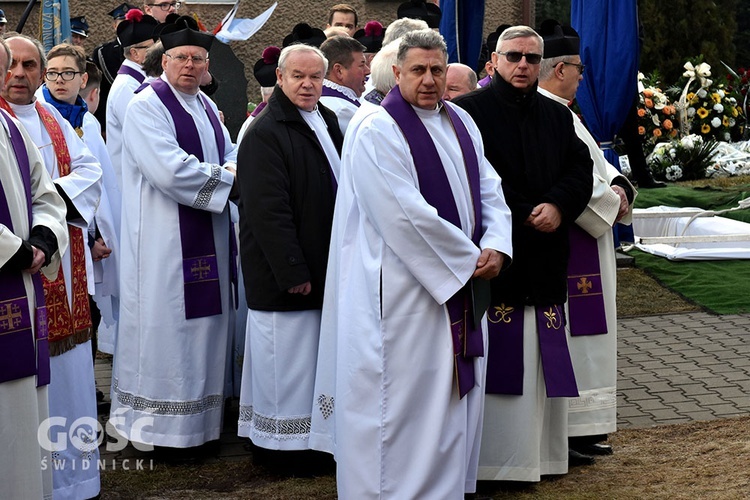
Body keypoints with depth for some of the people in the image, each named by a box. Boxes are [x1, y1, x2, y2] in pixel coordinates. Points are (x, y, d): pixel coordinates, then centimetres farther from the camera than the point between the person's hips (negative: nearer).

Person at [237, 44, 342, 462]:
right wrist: (293, 272, -21)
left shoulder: (327, 122, 12)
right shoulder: (265, 133, -15)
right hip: (284, 272, -8)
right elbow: (268, 211, -20)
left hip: (325, 266, 8)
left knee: (316, 359, 13)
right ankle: (283, 441, 10)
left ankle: (317, 439, 22)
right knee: (289, 351, -1)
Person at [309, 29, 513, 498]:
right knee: (404, 402, -1)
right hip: (403, 295, -8)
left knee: (453, 400, 14)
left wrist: (496, 246, -9)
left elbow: (490, 190, 10)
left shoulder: (461, 123, 11)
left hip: (461, 286, 8)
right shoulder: (376, 133, -14)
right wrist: (469, 258, -14)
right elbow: (408, 217, -21)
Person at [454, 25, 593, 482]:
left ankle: (541, 452, 14)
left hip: (546, 261, 6)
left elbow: (581, 169, 9)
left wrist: (557, 206, -10)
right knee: (498, 364, -5)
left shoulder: (558, 117, 16)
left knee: (542, 360, 7)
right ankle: (495, 456, 1)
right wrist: (527, 216, -10)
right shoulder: (469, 112, -3)